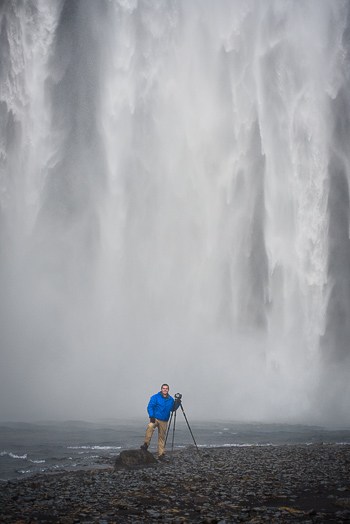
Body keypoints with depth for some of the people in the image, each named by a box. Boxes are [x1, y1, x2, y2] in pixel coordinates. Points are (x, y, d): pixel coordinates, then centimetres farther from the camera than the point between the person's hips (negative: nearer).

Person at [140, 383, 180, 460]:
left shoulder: (171, 399, 10)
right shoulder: (155, 397, -4)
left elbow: (173, 409, 13)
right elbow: (150, 407, -8)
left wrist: (177, 404, -5)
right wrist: (151, 416, -20)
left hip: (164, 421, 4)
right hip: (155, 419, -4)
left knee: (162, 437, 7)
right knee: (150, 427, -35)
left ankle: (161, 454, 15)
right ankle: (146, 444, -28)